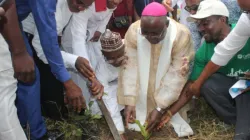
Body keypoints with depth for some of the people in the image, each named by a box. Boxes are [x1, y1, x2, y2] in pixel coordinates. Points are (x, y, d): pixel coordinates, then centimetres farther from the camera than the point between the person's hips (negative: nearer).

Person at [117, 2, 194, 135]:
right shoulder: (133, 31, -24)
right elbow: (129, 67, -22)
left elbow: (177, 75, -25)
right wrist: (129, 101, -28)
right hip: (141, 89, 1)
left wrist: (160, 108, -27)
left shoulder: (181, 36, -27)